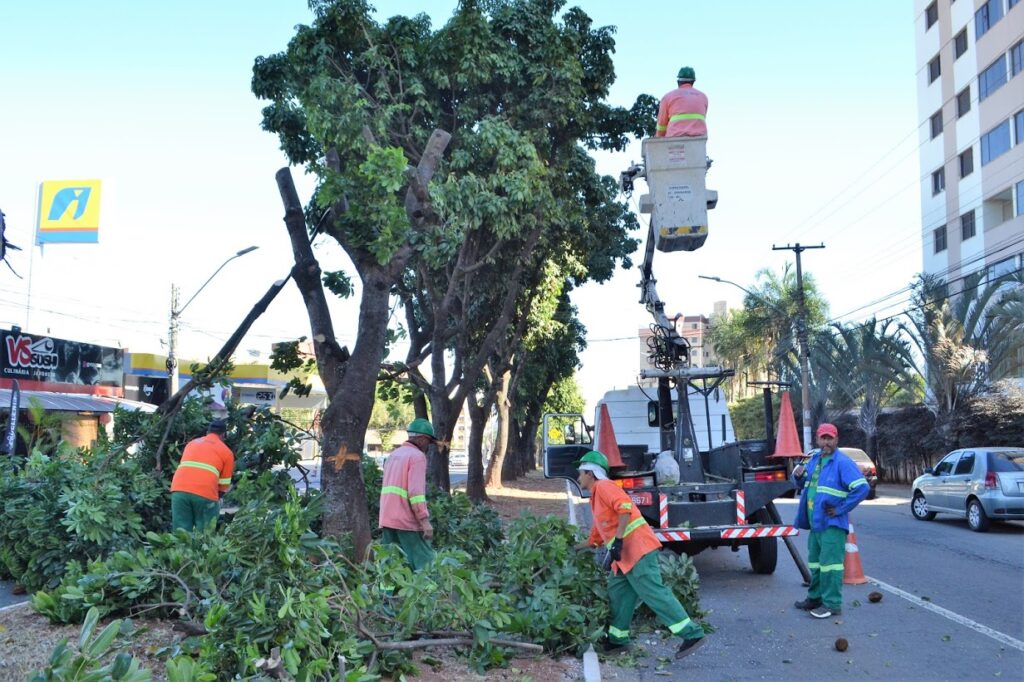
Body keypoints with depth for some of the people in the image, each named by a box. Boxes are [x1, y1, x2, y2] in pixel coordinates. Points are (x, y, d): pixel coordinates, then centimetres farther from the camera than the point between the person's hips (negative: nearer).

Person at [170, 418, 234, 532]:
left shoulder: (191, 443, 27)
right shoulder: (226, 452, 15)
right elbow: (224, 484, 17)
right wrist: (216, 501, 32)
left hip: (179, 490, 3)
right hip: (205, 494, -3)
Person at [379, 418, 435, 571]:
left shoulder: (393, 455, 18)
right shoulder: (417, 456, -9)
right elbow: (416, 491, -18)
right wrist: (425, 520, -18)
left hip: (388, 518, 8)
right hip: (407, 520, -8)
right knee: (424, 563, -5)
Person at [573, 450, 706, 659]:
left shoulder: (603, 486, -4)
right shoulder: (596, 498, 27)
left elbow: (625, 507, -21)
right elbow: (596, 538, 35)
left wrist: (617, 541, -24)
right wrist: (574, 548, 40)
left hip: (637, 548, -10)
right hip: (625, 555, 10)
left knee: (653, 593, -13)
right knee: (617, 592, 13)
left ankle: (692, 634, -14)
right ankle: (617, 638, 21)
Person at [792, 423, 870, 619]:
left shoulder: (842, 463, -14)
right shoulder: (814, 459, 11)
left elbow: (862, 488, -22)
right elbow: (803, 485, 22)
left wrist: (841, 509, -19)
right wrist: (798, 476, -2)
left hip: (832, 524, -9)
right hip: (815, 522, 9)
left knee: (830, 563, -8)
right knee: (815, 562, 18)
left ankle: (832, 604, -1)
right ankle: (815, 597, 30)